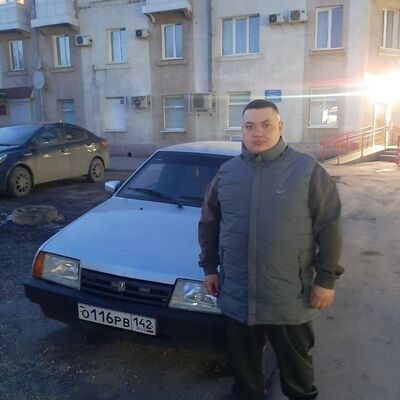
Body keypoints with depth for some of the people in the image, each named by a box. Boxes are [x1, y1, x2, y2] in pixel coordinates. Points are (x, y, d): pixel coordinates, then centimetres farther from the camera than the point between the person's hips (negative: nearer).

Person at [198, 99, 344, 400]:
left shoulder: (308, 170, -8)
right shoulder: (227, 172, 3)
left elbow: (330, 227, -7)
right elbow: (209, 222, 11)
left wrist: (326, 278, -8)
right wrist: (209, 266, 10)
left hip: (290, 296, -3)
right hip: (236, 293, 3)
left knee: (295, 360, 18)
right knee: (242, 358, 21)